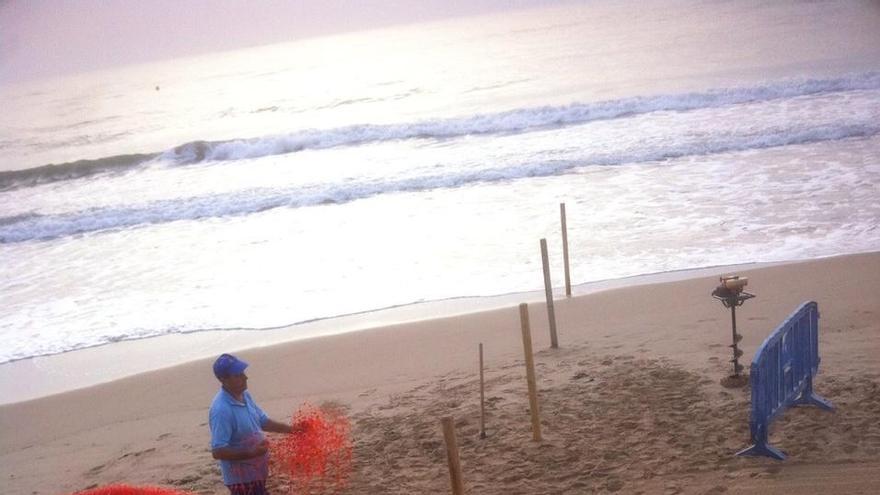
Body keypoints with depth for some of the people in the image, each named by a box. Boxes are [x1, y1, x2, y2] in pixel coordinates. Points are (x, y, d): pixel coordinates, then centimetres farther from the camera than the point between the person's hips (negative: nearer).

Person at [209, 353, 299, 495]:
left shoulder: (244, 395, 2)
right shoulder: (221, 410, -28)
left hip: (256, 471, 9)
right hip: (241, 477, -9)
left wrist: (291, 429, 6)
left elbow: (263, 421, 16)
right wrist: (251, 453, -37)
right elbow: (217, 451, -30)